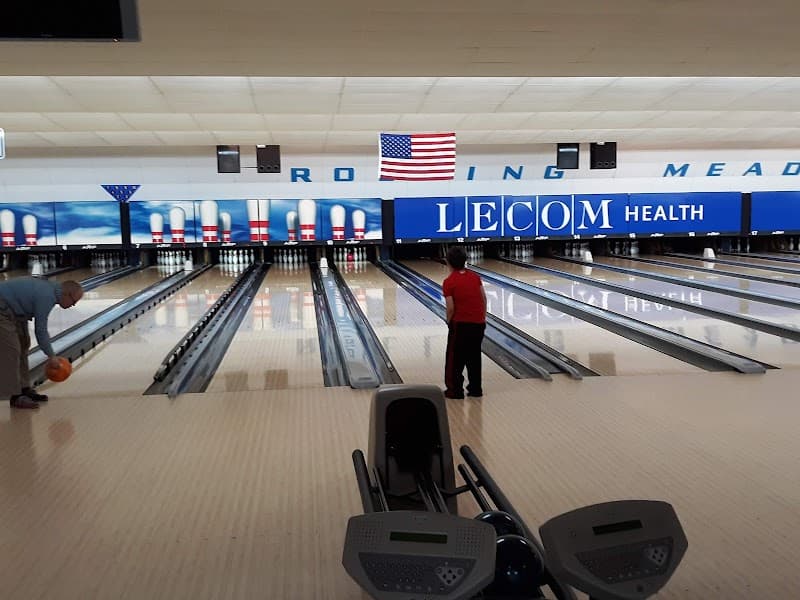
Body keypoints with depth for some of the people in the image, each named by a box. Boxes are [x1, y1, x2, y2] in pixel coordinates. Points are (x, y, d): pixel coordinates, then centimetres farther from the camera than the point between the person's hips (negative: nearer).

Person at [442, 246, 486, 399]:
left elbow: (450, 308, -14)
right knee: (474, 356, 16)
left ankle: (455, 390, 14)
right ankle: (475, 388, 22)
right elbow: (484, 298, 5)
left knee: (455, 358, 8)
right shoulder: (475, 276, 4)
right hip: (478, 323, 5)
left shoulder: (448, 282, -11)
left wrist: (449, 323, 3)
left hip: (460, 324, -5)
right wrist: (483, 318, 14)